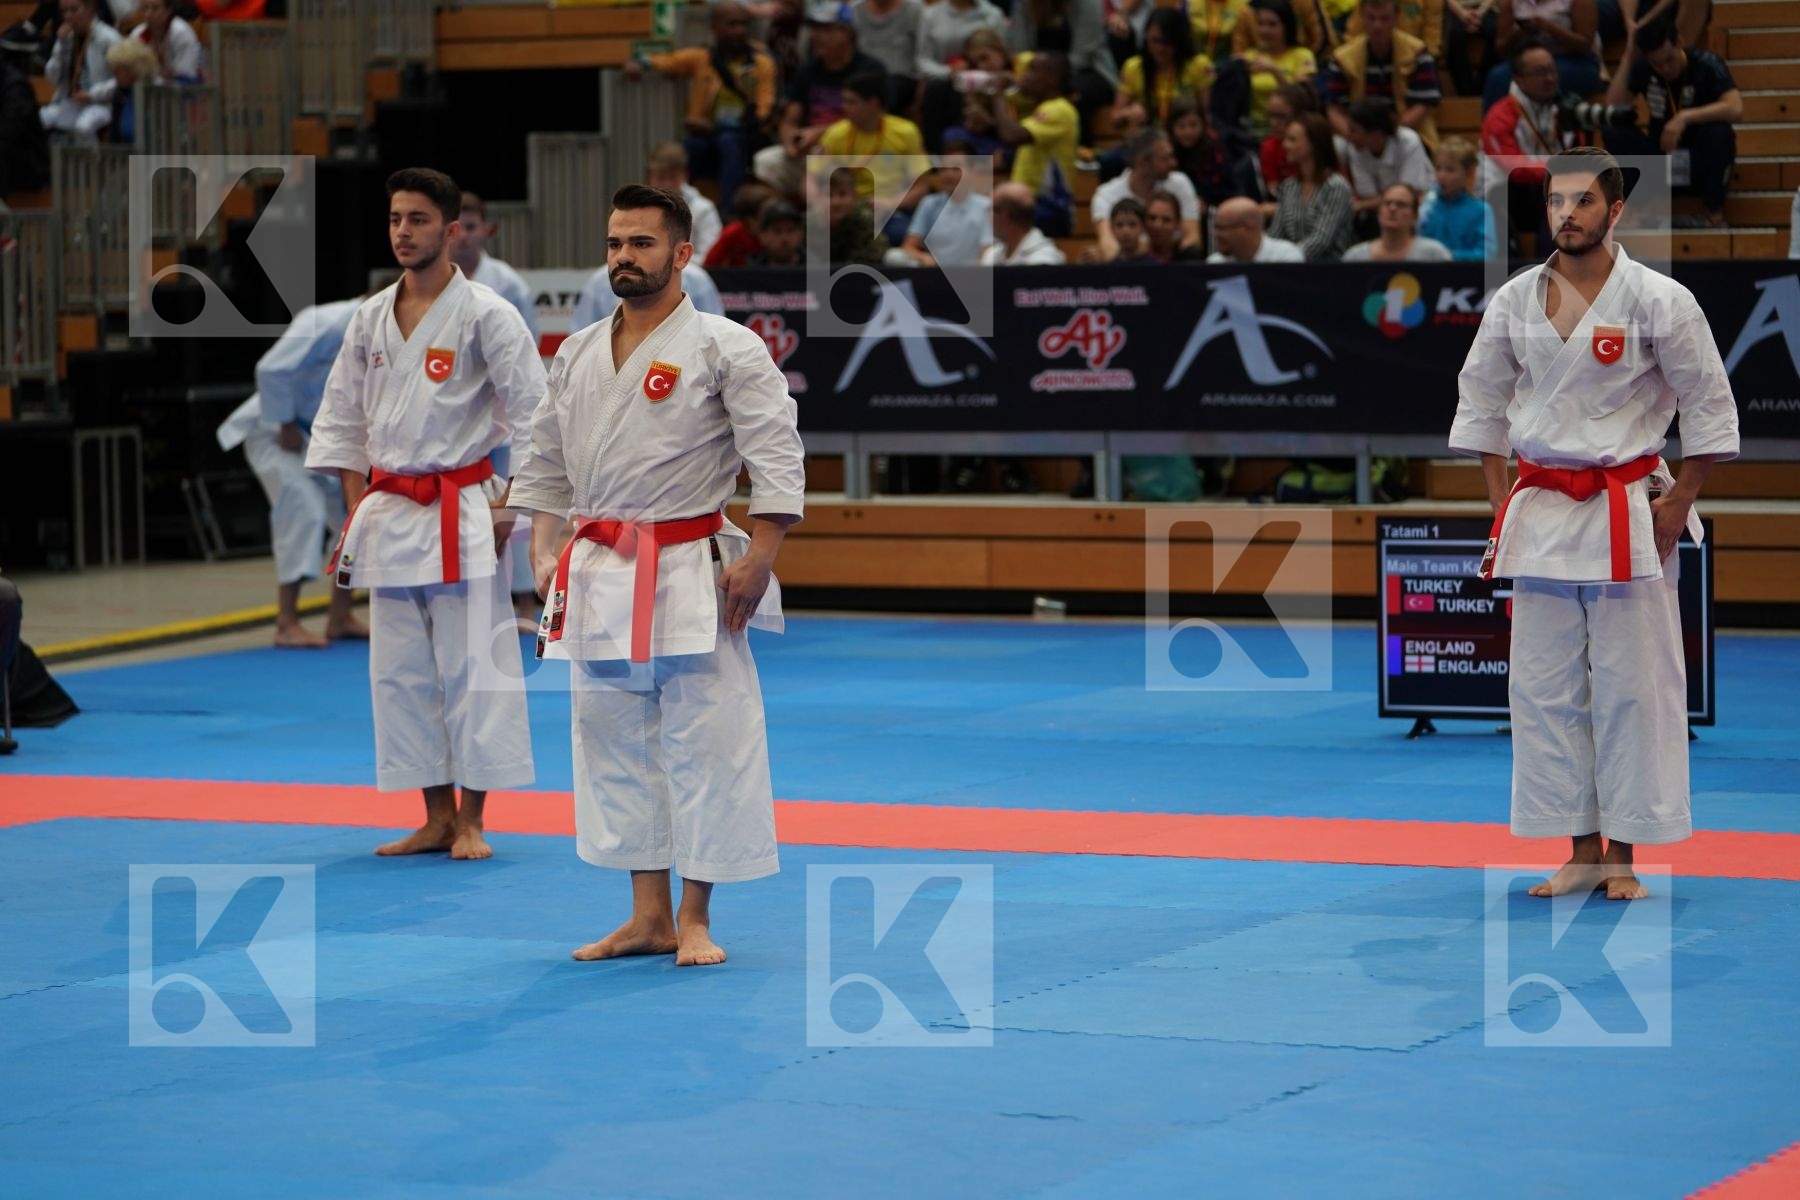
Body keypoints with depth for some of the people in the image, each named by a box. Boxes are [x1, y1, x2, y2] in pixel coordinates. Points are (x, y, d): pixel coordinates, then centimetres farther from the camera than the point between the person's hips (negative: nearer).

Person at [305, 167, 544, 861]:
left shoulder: (485, 316, -7)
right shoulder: (370, 319, 9)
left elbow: (532, 417, -8)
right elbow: (342, 420, 15)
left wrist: (511, 512, -11)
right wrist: (358, 510, 8)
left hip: (461, 512, -6)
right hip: (388, 512, 6)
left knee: (470, 666, -5)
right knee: (401, 672, 7)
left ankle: (471, 821, 2)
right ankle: (436, 819, 15)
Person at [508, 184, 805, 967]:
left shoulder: (725, 347, -5)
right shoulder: (577, 355, 13)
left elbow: (777, 457, -10)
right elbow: (546, 461, 20)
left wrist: (758, 559, -16)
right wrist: (544, 552, 10)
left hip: (689, 573, -6)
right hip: (599, 578, 6)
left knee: (703, 746, -4)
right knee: (615, 746, 8)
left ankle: (695, 921, 4)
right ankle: (648, 916, 17)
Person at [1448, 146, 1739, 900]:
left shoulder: (1660, 301, -6)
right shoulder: (1514, 302, 4)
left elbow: (1710, 406, -1)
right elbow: (1482, 401, 14)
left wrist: (1677, 503, -5)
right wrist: (1503, 504, 9)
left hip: (1629, 517, -4)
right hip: (1541, 516, 4)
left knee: (1631, 689, -2)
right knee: (1545, 689, 4)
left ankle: (1624, 853, 5)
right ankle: (1582, 852, 13)